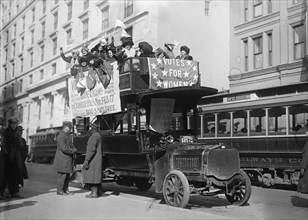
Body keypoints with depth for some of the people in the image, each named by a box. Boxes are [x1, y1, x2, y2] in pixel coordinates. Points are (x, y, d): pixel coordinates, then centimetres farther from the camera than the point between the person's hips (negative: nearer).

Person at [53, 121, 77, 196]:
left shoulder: (68, 135, 15)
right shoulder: (61, 136, -17)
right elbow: (64, 148, -25)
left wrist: (74, 149, 2)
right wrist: (73, 150, -13)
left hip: (68, 159, 10)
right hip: (62, 159, -10)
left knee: (67, 175, 12)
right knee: (62, 175, -4)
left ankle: (65, 189, 19)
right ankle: (59, 191, 4)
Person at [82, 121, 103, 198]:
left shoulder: (94, 136, -16)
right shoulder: (98, 135, 16)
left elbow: (91, 149, -23)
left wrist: (86, 160, -23)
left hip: (93, 159, -10)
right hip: (97, 160, 10)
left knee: (92, 175, -7)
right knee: (96, 175, 14)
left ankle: (94, 193, -6)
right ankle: (99, 192, 18)